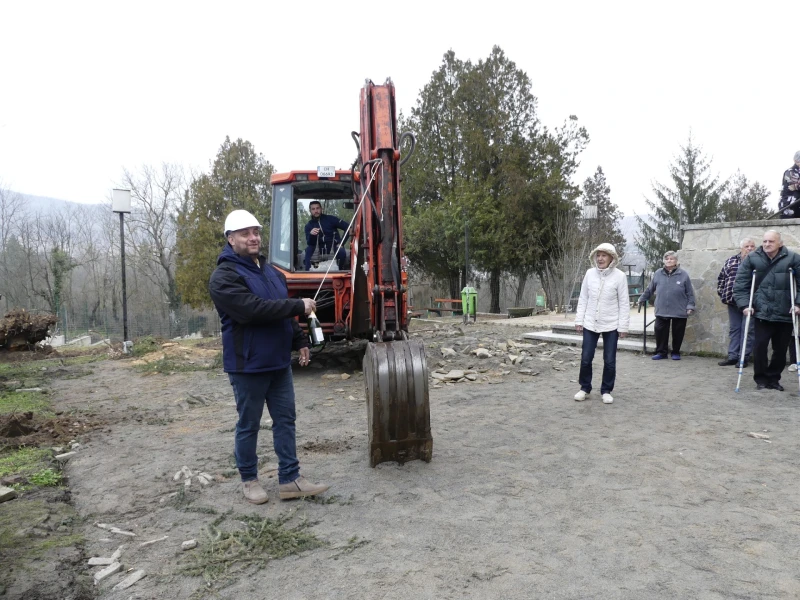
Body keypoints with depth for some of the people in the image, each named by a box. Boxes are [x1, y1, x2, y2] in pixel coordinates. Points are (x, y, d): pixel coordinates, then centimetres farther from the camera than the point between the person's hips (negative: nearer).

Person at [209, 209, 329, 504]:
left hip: (279, 362, 8)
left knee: (285, 420, 9)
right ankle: (249, 479, 24)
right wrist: (299, 306, -24)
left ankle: (290, 479, 17)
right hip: (248, 365, -7)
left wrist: (300, 341, 12)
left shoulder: (271, 271, 13)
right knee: (249, 425, 7)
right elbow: (253, 309, -28)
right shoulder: (224, 276, -14)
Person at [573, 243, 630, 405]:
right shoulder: (589, 273, 0)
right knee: (586, 358, 6)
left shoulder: (619, 276, -8)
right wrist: (579, 320, 2)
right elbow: (583, 299, 5)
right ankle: (585, 388, 23)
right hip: (590, 324, 2)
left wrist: (623, 326, -8)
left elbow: (624, 303, -5)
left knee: (609, 361, 6)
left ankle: (606, 391, 22)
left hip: (611, 325, -2)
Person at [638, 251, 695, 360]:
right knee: (660, 331, 0)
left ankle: (676, 352, 23)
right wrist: (642, 299, 21)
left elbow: (690, 293, 2)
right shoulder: (658, 274, 5)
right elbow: (650, 289, 16)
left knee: (677, 332, 7)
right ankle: (661, 352, 15)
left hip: (679, 311, -1)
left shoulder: (683, 274, -1)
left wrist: (690, 306, -4)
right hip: (661, 310, 2)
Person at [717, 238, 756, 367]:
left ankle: (744, 357, 6)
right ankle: (732, 356, 15)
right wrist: (721, 293, 11)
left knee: (747, 330, 0)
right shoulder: (731, 261, 11)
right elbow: (721, 277, 18)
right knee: (734, 329, 9)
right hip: (733, 301, 4)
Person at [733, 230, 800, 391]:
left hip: (785, 314, 1)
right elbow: (740, 284, -1)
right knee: (759, 346, -5)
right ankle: (761, 379, 11)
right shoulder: (752, 259, -1)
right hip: (762, 313, -1)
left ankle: (773, 379, 24)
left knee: (780, 349, 8)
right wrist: (744, 304, -11)